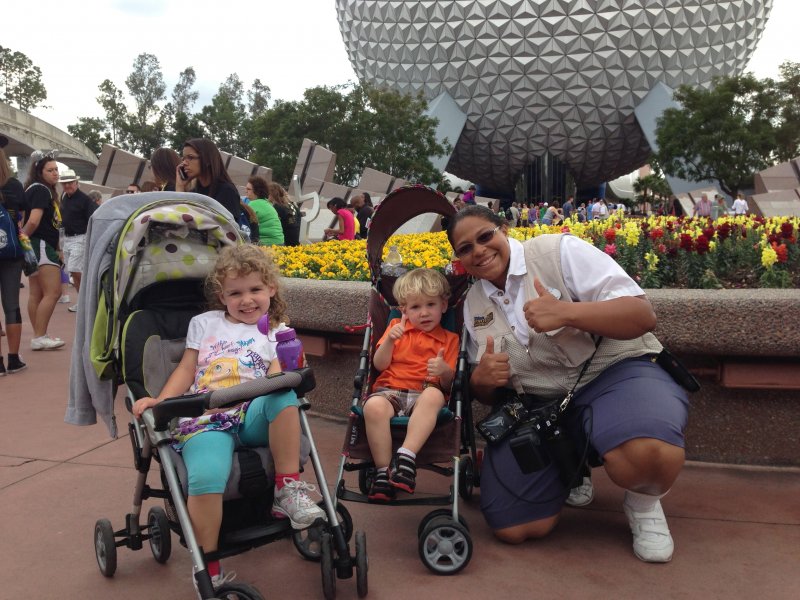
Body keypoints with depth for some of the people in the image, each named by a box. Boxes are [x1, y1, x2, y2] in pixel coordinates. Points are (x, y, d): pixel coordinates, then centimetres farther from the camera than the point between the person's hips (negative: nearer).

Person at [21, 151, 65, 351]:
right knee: (53, 292, -11)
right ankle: (39, 337, -9)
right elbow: (33, 221, -22)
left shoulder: (43, 190, 18)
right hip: (41, 245, -10)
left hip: (43, 246, 10)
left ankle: (39, 336, 15)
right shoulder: (41, 190, -12)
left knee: (36, 294, 10)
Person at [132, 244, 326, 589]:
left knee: (283, 396, -35)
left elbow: (277, 377, 6)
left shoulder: (276, 331, 19)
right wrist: (158, 402, 6)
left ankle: (287, 490, -22)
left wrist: (281, 377, -18)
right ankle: (208, 569, -13)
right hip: (207, 418, 0)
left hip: (254, 414, 1)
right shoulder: (204, 323, 23)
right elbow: (186, 370, 21)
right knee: (206, 477, -32)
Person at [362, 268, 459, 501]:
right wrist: (389, 340, -7)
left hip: (424, 393, -1)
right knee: (373, 406, -35)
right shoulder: (396, 327, 20)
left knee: (434, 395, -38)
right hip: (389, 390, 1)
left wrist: (445, 370, -16)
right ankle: (383, 471, -25)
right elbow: (379, 365, 11)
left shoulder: (449, 339, 15)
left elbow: (448, 384, 8)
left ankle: (407, 456, -41)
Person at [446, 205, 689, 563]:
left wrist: (565, 312, -30)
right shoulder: (473, 303, 10)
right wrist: (481, 380, -8)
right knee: (514, 530, -10)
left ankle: (643, 503, 0)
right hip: (535, 403, 5)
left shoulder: (558, 251, -6)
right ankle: (569, 470, 21)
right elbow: (485, 394, 18)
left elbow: (643, 316, -14)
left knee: (650, 453, -39)